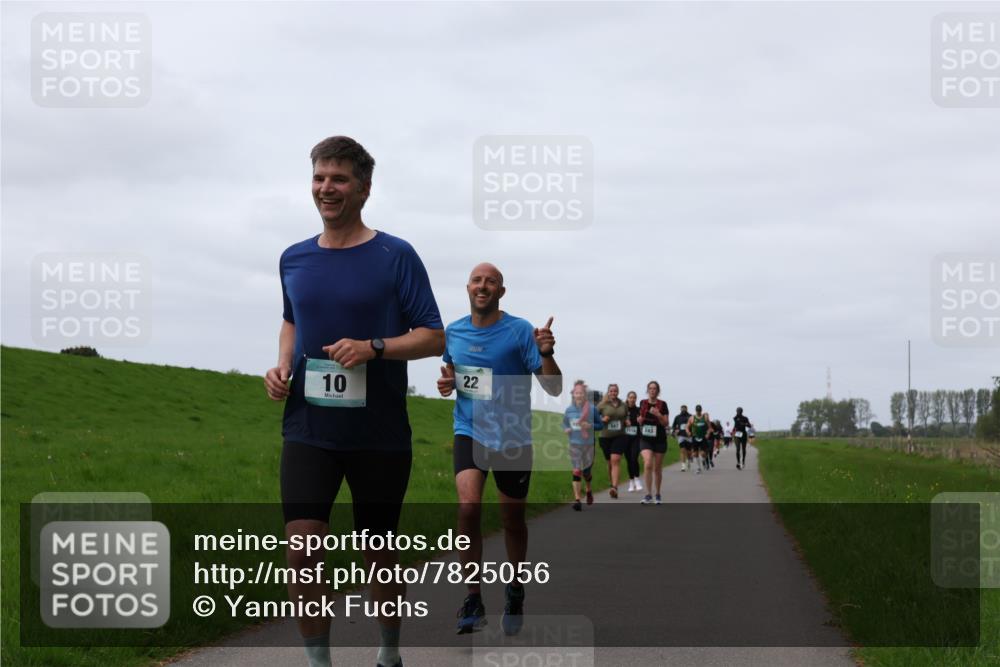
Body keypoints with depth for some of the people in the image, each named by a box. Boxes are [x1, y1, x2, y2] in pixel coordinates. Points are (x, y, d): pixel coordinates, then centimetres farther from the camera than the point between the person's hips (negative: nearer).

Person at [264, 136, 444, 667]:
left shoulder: (396, 257, -5)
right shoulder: (293, 260, 7)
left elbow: (433, 338, -5)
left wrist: (373, 347, -20)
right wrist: (282, 367, 5)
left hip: (379, 436, -2)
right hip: (308, 430, 2)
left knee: (378, 554, 10)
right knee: (302, 548, -13)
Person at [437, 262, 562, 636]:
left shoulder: (520, 331, -9)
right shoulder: (452, 333, 4)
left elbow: (554, 388, -11)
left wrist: (546, 354, -29)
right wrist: (447, 384, -1)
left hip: (513, 437, -2)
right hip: (470, 432, 2)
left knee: (513, 521, 9)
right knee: (468, 506, -21)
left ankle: (515, 594, 34)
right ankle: (473, 601, -12)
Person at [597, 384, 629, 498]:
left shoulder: (623, 405, 8)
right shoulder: (602, 405, 1)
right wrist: (602, 420, -14)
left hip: (620, 436, -1)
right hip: (605, 437, 1)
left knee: (615, 460, -18)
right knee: (610, 463, 11)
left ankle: (614, 488, -27)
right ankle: (613, 485, 30)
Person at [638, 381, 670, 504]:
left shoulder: (662, 405, -3)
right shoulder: (643, 403, 6)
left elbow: (666, 423, -5)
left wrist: (658, 415, -21)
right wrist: (640, 420, -5)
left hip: (659, 439, -1)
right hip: (646, 439, 1)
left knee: (657, 468, 7)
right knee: (647, 464, -18)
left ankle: (658, 494, 23)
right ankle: (648, 495, -13)